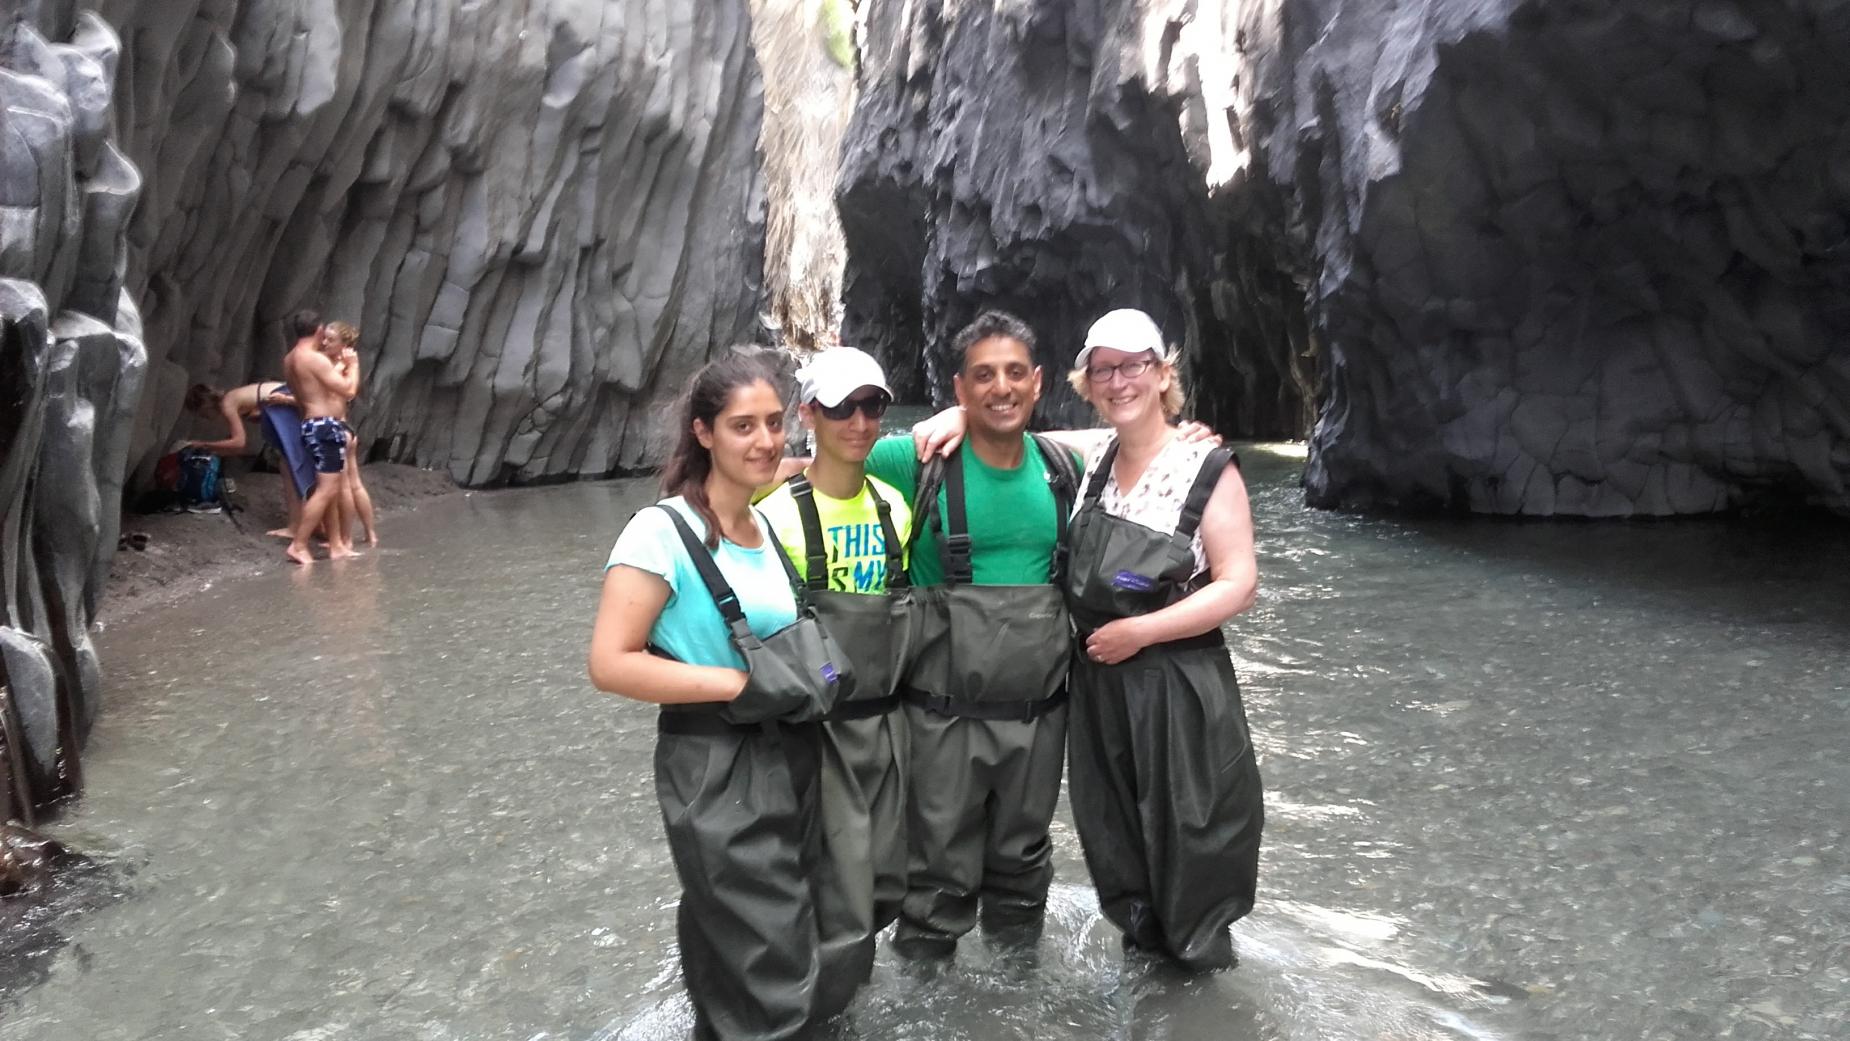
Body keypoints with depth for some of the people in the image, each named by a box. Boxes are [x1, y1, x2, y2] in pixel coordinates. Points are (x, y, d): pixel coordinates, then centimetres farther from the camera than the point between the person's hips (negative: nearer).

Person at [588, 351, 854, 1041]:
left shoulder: (769, 527, 8)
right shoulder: (663, 531, -16)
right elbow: (610, 664, -20)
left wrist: (817, 672, 4)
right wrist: (741, 683, -21)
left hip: (789, 760, 7)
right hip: (715, 773, -7)